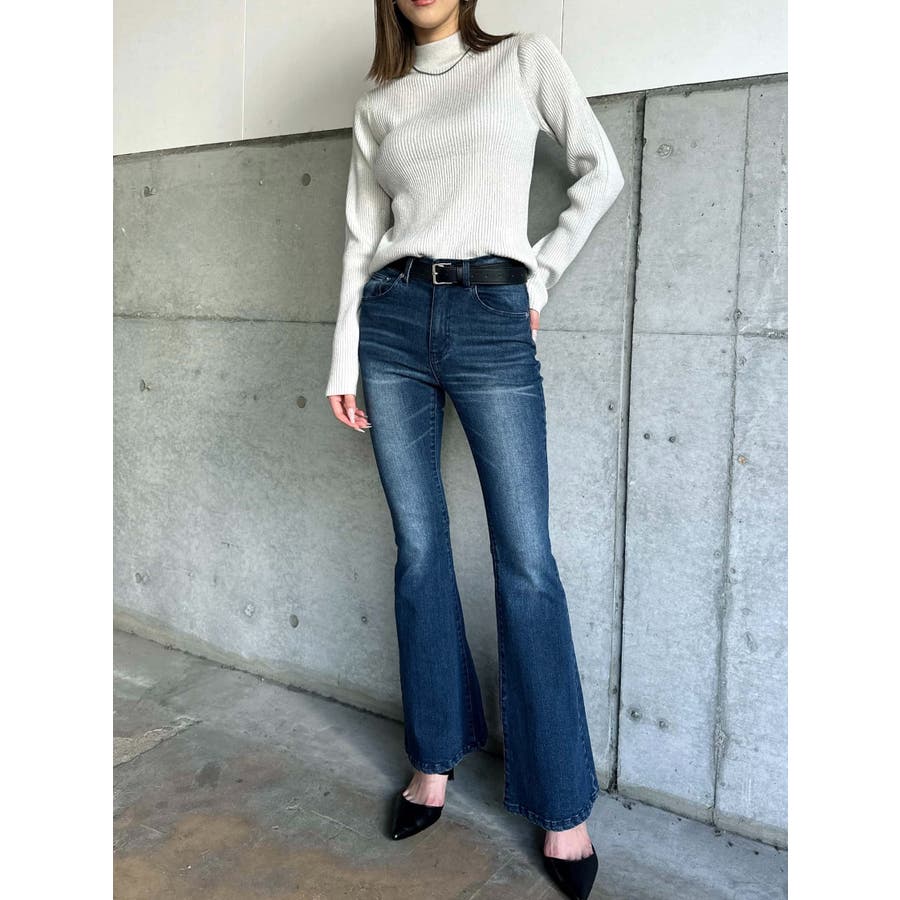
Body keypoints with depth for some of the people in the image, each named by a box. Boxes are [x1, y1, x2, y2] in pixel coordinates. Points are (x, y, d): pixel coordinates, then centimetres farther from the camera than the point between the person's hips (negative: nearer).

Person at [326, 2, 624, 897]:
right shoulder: (377, 105, 17)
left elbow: (601, 170, 10)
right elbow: (361, 239, 13)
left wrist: (541, 270, 4)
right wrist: (344, 361, 7)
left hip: (493, 320, -3)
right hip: (394, 320, 3)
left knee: (525, 561, -5)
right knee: (418, 547, 5)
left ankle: (562, 804, 6)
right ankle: (436, 756, 22)